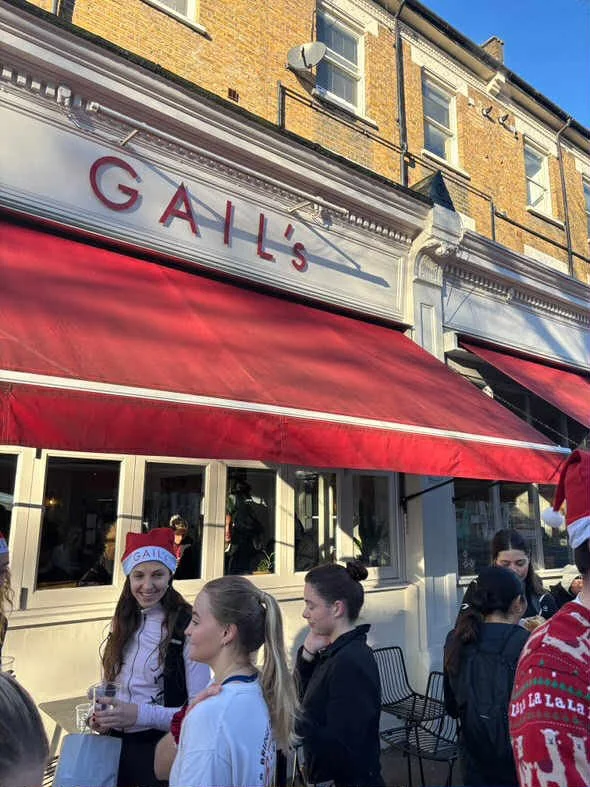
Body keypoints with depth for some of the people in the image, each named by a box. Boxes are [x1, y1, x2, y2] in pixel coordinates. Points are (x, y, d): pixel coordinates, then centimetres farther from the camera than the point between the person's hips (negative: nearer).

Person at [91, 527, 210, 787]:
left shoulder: (187, 628, -19)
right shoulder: (124, 623, 2)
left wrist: (139, 714, -27)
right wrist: (102, 715, -5)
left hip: (159, 747, -5)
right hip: (114, 743, 6)